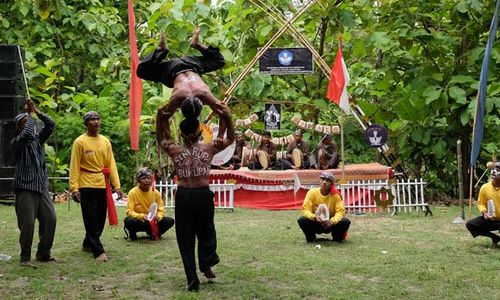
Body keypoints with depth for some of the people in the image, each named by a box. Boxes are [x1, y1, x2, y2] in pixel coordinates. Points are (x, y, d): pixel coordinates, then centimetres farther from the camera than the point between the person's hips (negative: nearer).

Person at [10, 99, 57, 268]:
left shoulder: (37, 139, 14)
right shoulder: (16, 142, -3)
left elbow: (51, 125, 4)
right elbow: (27, 133, -24)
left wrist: (37, 111, -4)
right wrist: (30, 115, -10)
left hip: (42, 187, 6)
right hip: (25, 188, -6)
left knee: (50, 219, 4)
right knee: (27, 224, -8)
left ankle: (44, 254, 15)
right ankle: (25, 258, 2)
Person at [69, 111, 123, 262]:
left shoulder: (105, 141, 9)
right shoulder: (80, 142, -5)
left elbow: (111, 164, 8)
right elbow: (74, 166, -7)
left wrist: (116, 185, 1)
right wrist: (74, 188, -15)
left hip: (103, 185, 5)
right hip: (87, 186, -5)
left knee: (100, 219, 13)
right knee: (91, 220, -4)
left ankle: (88, 244, 31)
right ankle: (98, 251, -3)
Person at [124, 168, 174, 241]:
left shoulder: (155, 193, -3)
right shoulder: (133, 193, -12)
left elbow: (161, 210, 0)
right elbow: (129, 211, -16)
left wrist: (158, 216, -24)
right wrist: (141, 216, -34)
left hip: (153, 221, 3)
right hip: (139, 221, -3)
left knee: (170, 221, -20)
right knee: (128, 221, -37)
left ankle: (153, 233, 6)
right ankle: (132, 233, -1)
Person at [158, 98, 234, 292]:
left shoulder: (175, 151, -1)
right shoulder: (209, 148, -1)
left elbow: (164, 139, 21)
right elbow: (230, 139, 13)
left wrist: (162, 121, 12)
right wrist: (228, 119, 1)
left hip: (183, 196, 0)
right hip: (203, 195, 0)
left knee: (185, 238, 6)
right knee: (206, 232, 22)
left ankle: (192, 280, 5)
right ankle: (206, 266, 14)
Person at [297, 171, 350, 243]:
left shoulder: (335, 195, -11)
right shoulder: (312, 192, -11)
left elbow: (340, 211, -16)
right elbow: (305, 210, -17)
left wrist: (332, 221, -37)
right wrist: (314, 217, -38)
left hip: (330, 225, 1)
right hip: (315, 224, 0)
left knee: (346, 222, -26)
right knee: (302, 220, -30)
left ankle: (337, 237, 6)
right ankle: (311, 238, 1)